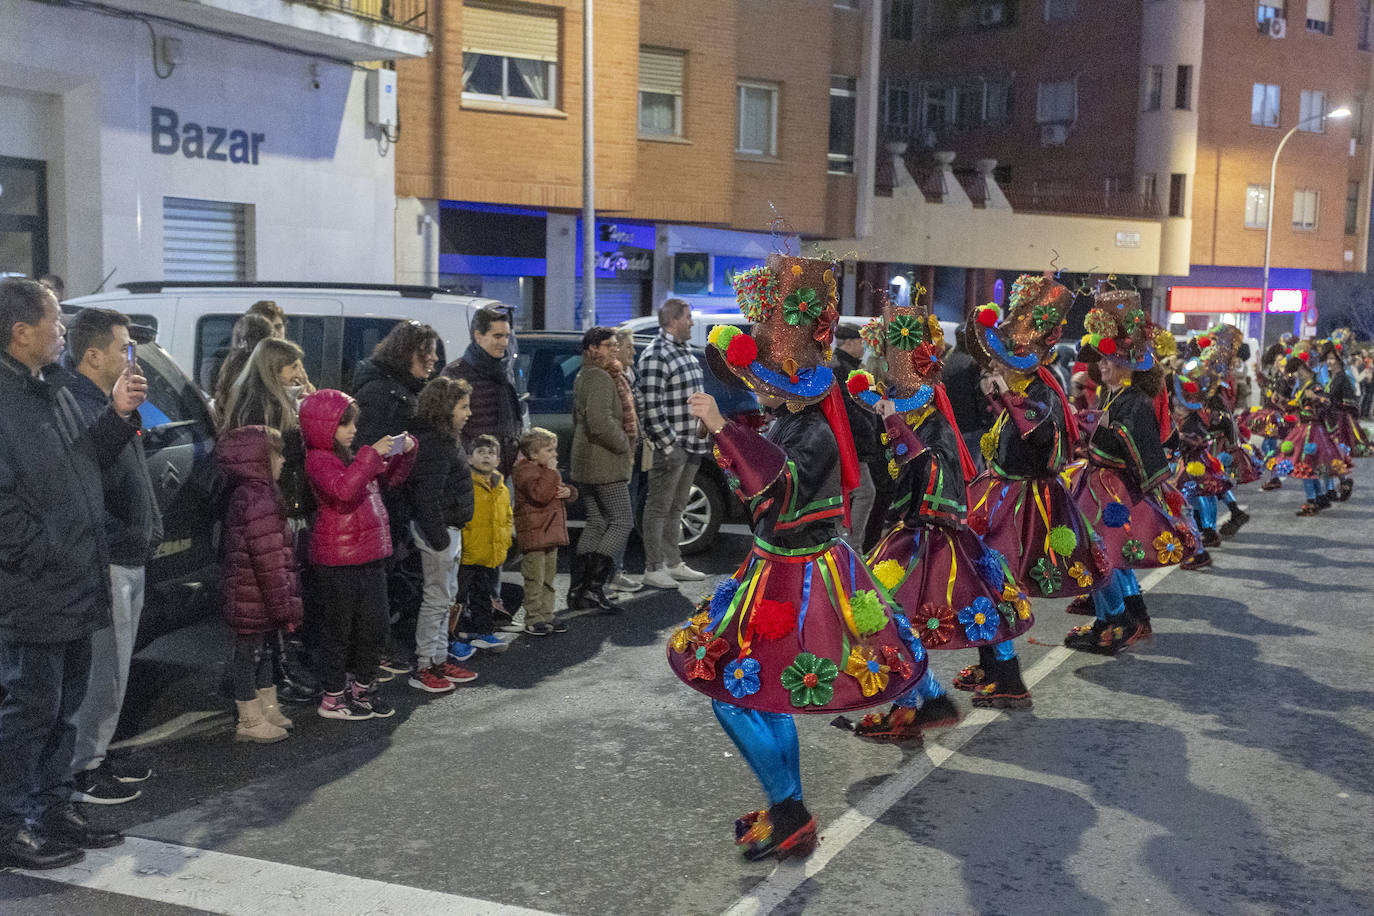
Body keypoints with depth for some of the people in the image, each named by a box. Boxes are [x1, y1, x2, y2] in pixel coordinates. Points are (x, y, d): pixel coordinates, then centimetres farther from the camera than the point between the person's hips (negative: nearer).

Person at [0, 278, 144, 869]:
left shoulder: (54, 394, 14)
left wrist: (119, 414, 4)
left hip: (75, 588, 9)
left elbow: (88, 463, 17)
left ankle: (55, 809, 31)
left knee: (64, 707, 18)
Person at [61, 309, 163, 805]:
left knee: (112, 670, 18)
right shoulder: (77, 409, -18)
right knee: (100, 671, -2)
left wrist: (151, 529, 16)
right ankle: (80, 770, 9)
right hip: (105, 565, -10)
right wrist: (126, 539, -22)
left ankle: (96, 756, 30)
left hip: (130, 562, 10)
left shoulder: (107, 404, 15)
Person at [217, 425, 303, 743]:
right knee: (249, 653, 2)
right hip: (253, 599, -10)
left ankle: (269, 710, 33)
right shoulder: (258, 500, -23)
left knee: (264, 650, 20)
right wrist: (284, 605, -20)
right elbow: (268, 561, -24)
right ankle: (250, 721, 14)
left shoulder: (249, 495, 11)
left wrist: (285, 601, 22)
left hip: (256, 600, 10)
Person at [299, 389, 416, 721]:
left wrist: (404, 452, 7)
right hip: (337, 562, -8)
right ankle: (333, 697, 17)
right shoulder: (319, 460, -12)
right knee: (339, 628, 4)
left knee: (375, 624, 13)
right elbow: (343, 489, -32)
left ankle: (363, 687, 29)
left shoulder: (352, 457, 14)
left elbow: (392, 477, 24)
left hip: (371, 556, 8)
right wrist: (371, 455, -30)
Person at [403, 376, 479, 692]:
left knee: (447, 595, 17)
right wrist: (438, 536, -24)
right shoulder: (432, 444, -20)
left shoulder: (443, 439, 14)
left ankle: (440, 659, 27)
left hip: (449, 529, 11)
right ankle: (422, 667, 6)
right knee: (437, 598, -3)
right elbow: (428, 497, -24)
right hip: (439, 531, -11)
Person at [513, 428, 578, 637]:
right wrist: (551, 472, -23)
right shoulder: (525, 471, -14)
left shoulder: (547, 470, 17)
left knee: (548, 576, 15)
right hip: (533, 534, -9)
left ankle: (546, 614, 24)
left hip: (551, 532, 9)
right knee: (535, 578, -4)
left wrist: (568, 491, -1)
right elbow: (540, 494, -29)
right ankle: (533, 619, 2)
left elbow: (565, 491, 23)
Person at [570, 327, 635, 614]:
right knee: (623, 521, -6)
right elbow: (600, 422, -28)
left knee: (596, 523, 13)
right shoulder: (600, 378, -16)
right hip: (604, 464, -10)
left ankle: (578, 590, 14)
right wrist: (623, 444, -13)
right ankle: (593, 587, -9)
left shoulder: (583, 378, 18)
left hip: (585, 462, 10)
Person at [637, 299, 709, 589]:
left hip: (690, 445, 9)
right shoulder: (655, 356, -16)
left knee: (675, 508, 17)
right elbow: (652, 407, -21)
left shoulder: (685, 350, 15)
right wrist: (669, 445, -22)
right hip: (669, 446, -9)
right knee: (659, 509, -1)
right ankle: (653, 569, 5)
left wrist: (700, 437, 18)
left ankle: (673, 564, 26)